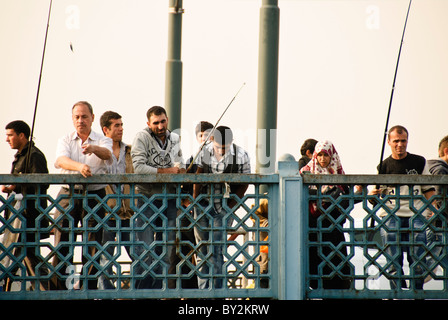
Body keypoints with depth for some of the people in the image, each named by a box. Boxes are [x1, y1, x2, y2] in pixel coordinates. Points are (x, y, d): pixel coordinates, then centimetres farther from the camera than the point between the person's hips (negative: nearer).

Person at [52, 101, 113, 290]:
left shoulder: (103, 141, 7)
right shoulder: (65, 141, 9)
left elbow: (107, 154, -17)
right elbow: (61, 160, -11)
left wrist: (93, 149, -40)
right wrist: (79, 166, -33)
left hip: (94, 197, -1)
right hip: (68, 195, 1)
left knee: (92, 247, -2)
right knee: (61, 245, -4)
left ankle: (89, 290, 4)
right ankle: (60, 289, 3)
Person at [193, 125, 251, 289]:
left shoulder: (241, 155, -10)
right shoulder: (205, 151, -3)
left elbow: (243, 184, -2)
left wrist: (230, 207, -7)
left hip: (224, 207, -3)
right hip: (203, 204, 3)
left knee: (215, 251, -10)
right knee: (202, 249, 6)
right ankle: (203, 292, 13)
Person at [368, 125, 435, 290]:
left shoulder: (419, 162, 11)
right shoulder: (384, 166, 9)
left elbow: (428, 189, 17)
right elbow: (376, 193, 9)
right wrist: (372, 194, -15)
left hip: (415, 215, 0)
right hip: (390, 216, 0)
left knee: (418, 259, -9)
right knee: (393, 261, -7)